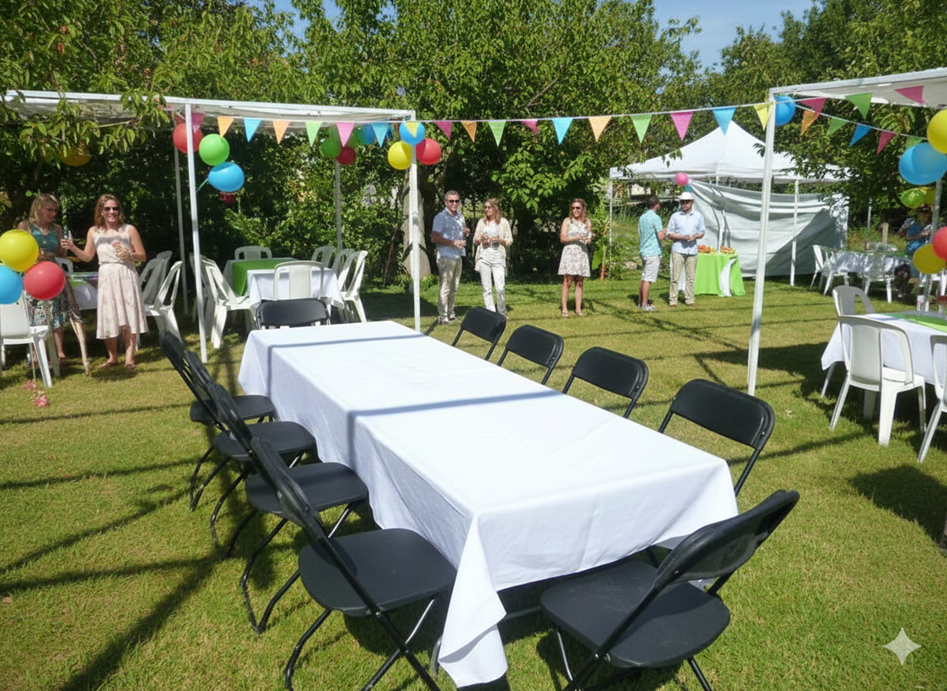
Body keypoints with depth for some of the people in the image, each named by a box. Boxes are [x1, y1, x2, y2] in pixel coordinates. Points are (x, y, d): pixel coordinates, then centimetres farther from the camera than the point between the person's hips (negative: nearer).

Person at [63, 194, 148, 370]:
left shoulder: (129, 229, -2)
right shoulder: (94, 232, 5)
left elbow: (143, 256, 1)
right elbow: (87, 257, 14)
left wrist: (129, 255, -17)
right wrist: (72, 248, -1)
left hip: (126, 276, -3)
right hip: (106, 278, 3)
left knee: (127, 317, -4)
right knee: (108, 318, 5)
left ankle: (129, 355, 2)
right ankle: (113, 357, 15)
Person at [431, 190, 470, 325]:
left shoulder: (460, 216, 16)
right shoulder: (440, 217, -7)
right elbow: (434, 238, -15)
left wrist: (466, 232, 6)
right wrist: (453, 242, -19)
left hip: (458, 256, 8)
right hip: (446, 257, -8)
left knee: (454, 288, 12)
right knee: (445, 287, -9)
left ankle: (450, 314, 21)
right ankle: (442, 317, -5)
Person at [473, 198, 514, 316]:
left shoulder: (503, 222, 6)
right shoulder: (481, 222, 14)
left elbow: (510, 240, 8)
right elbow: (475, 241, 17)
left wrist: (500, 240, -11)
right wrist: (480, 239, -5)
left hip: (498, 258, -3)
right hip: (484, 257, 3)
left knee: (500, 288, -10)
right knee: (487, 289, 2)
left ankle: (502, 314, 6)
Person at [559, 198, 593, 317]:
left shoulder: (587, 222, 13)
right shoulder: (567, 221, 3)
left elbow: (589, 238, 16)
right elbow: (562, 238, -4)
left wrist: (589, 240, -8)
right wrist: (577, 238, -15)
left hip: (582, 253, 3)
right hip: (569, 253, -3)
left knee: (579, 283, 4)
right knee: (567, 281, -7)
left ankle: (578, 308, 7)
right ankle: (564, 309, -5)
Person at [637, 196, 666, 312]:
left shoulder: (642, 217, 12)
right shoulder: (655, 218, -13)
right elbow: (660, 236, -17)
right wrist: (664, 232, 1)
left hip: (643, 251, 8)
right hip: (653, 252, -8)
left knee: (643, 278, 13)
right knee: (648, 279, -6)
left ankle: (640, 302, 17)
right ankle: (644, 304, -4)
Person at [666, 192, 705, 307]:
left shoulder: (698, 216, 10)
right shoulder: (675, 216, 4)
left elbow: (702, 232, 15)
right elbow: (669, 234, 3)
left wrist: (696, 236, -9)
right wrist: (682, 237, -13)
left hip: (692, 250, 2)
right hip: (678, 250, -2)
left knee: (690, 277, 5)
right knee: (675, 277, -4)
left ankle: (690, 299, 12)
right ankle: (673, 300, 1)